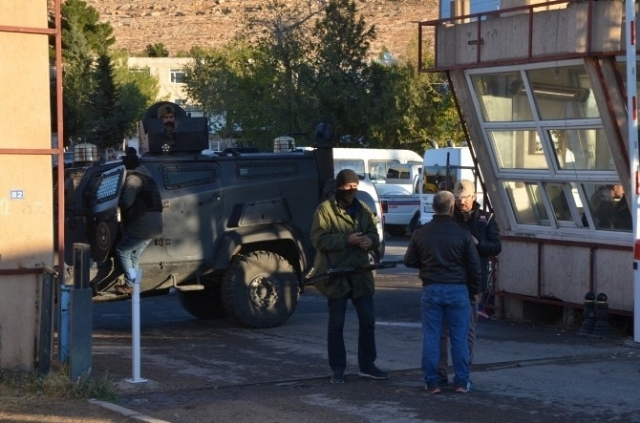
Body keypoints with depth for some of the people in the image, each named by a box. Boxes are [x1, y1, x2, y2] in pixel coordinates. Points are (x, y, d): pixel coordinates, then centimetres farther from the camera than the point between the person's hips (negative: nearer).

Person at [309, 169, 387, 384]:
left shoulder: (363, 209, 10)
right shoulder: (325, 209, -7)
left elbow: (375, 234, 12)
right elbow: (319, 239, -15)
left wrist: (370, 240, -12)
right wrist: (347, 240, -23)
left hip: (360, 274, 5)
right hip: (335, 275, -5)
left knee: (368, 321, 9)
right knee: (336, 324, 4)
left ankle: (367, 365, 21)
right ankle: (337, 369, 13)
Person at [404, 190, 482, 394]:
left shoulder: (421, 233, 0)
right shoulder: (462, 233, -5)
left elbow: (409, 261, 9)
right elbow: (474, 266, -2)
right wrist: (474, 290, 10)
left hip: (431, 290, 1)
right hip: (457, 290, -1)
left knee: (431, 337, 6)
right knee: (459, 338, 6)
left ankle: (432, 381, 6)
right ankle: (462, 381, 9)